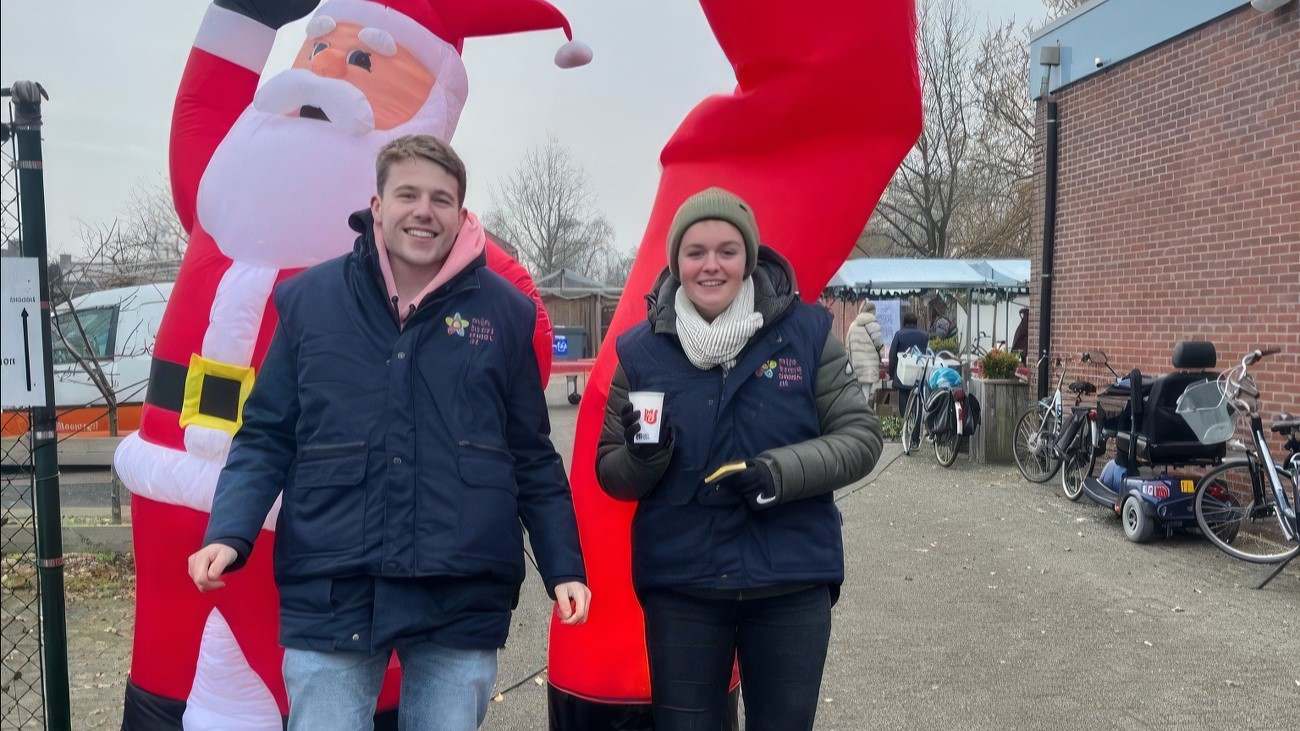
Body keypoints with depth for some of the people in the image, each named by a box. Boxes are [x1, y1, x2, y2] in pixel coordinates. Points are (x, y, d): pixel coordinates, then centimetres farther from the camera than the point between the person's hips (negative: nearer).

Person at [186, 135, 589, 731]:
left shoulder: (504, 311, 2)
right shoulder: (309, 298, 1)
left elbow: (532, 458, 7)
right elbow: (266, 439, 6)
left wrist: (563, 567, 4)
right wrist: (229, 534, -9)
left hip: (462, 599, 1)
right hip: (331, 594, 0)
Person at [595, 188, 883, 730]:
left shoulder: (806, 332, -4)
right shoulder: (641, 350, -2)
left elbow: (861, 437, -3)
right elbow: (611, 476, 3)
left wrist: (780, 473, -19)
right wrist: (642, 457, -20)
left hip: (793, 581, 0)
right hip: (679, 586, 1)